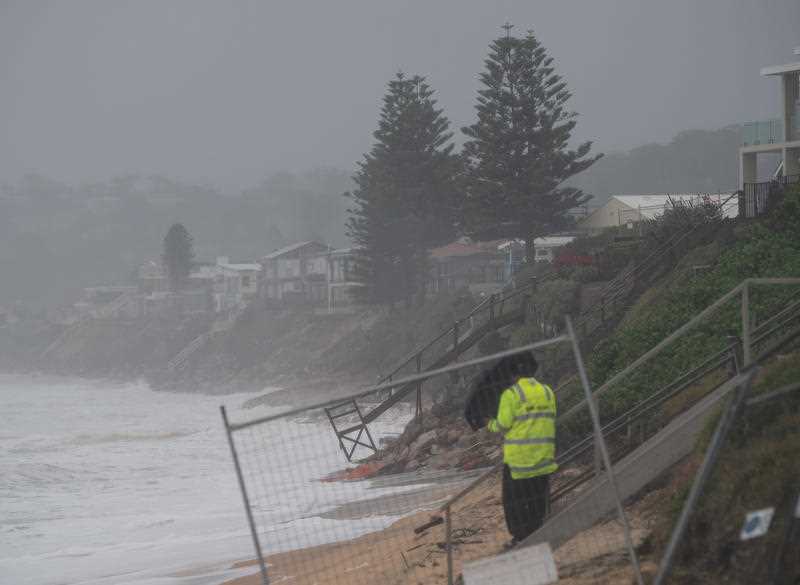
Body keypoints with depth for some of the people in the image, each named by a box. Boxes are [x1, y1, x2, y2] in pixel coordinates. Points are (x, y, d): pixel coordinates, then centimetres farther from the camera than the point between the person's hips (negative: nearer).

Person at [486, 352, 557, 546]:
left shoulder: (511, 394, -11)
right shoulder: (547, 392, 6)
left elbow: (503, 425, -11)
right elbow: (550, 421, 8)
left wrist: (491, 424, 9)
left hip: (518, 456, -5)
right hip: (543, 456, 5)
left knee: (514, 500, 5)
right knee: (538, 499, 14)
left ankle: (522, 537, 3)